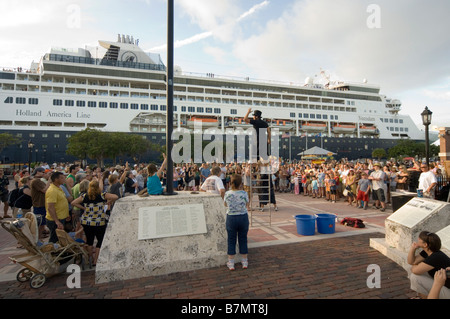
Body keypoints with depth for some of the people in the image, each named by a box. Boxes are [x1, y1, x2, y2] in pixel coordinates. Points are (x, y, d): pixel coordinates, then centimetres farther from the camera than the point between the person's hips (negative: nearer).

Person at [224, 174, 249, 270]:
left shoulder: (227, 194, -10)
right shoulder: (244, 193, -12)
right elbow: (247, 204, 4)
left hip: (231, 218, 0)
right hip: (243, 217, 0)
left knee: (231, 240, 11)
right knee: (243, 239, 14)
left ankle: (231, 263, 19)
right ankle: (245, 261, 27)